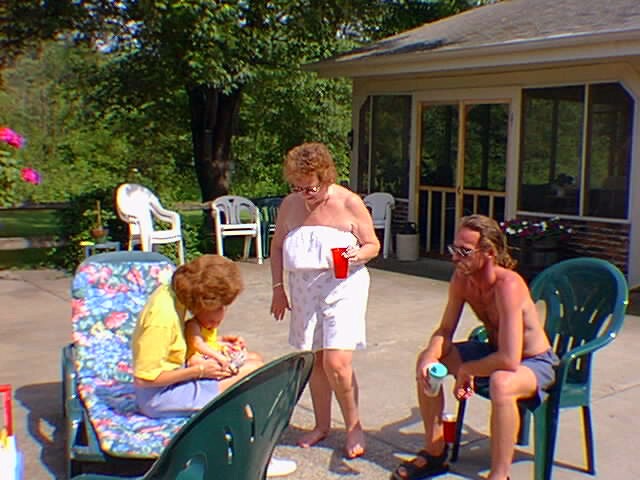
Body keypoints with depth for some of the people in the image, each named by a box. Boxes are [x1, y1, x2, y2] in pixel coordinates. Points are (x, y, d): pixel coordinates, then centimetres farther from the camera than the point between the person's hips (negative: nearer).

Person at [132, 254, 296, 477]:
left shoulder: (170, 292, 1)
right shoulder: (163, 318, -27)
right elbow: (143, 378, -25)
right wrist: (198, 370, -20)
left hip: (174, 378, 10)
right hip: (158, 397, -10)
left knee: (253, 359, 7)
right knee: (256, 371, -16)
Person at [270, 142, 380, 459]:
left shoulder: (349, 203, -6)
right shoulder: (290, 205, 4)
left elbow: (373, 244, 0)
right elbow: (277, 246, 14)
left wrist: (359, 254, -22)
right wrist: (278, 288, 9)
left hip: (343, 287, -4)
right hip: (304, 290, 4)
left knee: (337, 362, -12)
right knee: (314, 360, 11)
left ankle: (354, 426, 10)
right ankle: (322, 424, 29)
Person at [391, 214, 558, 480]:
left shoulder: (507, 285, -34)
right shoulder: (461, 278, -11)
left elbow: (509, 360, -39)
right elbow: (444, 332, -1)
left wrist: (465, 370, -22)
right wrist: (430, 357, -23)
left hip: (535, 362, -8)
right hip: (495, 351, 8)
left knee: (501, 383, -40)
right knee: (426, 360, 0)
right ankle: (435, 453, 13)